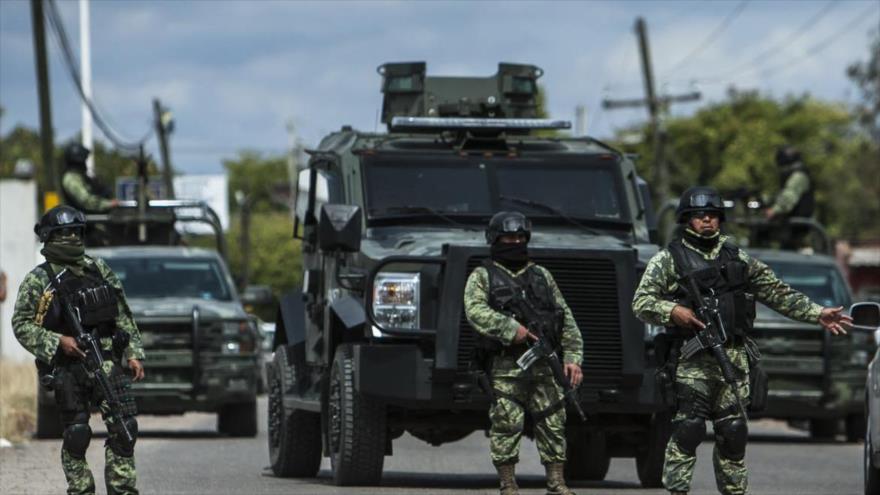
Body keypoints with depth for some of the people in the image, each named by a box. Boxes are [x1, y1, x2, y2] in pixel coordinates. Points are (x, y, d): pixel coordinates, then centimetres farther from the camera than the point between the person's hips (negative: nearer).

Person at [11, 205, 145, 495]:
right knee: (76, 436, 0)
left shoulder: (99, 269, 13)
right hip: (69, 369, -3)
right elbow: (21, 326, -4)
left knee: (124, 429, -5)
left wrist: (133, 354, 10)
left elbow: (123, 316, 17)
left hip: (107, 364, 3)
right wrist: (57, 342, -16)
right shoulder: (38, 281, 0)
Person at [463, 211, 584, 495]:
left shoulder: (542, 276, 19)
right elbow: (475, 311, -11)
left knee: (553, 426, 0)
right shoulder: (482, 277, 8)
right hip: (504, 368, -3)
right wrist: (511, 329, -22)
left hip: (544, 367, 3)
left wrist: (572, 357, 5)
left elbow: (567, 320, 17)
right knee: (506, 429, -5)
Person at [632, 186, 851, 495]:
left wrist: (818, 314, 15)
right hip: (692, 361, -4)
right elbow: (641, 303, -1)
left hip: (733, 358, 4)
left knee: (733, 433, 4)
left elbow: (778, 294, 21)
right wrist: (673, 311, -19)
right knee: (688, 429, -13)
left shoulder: (738, 260, 18)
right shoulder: (668, 260, 6)